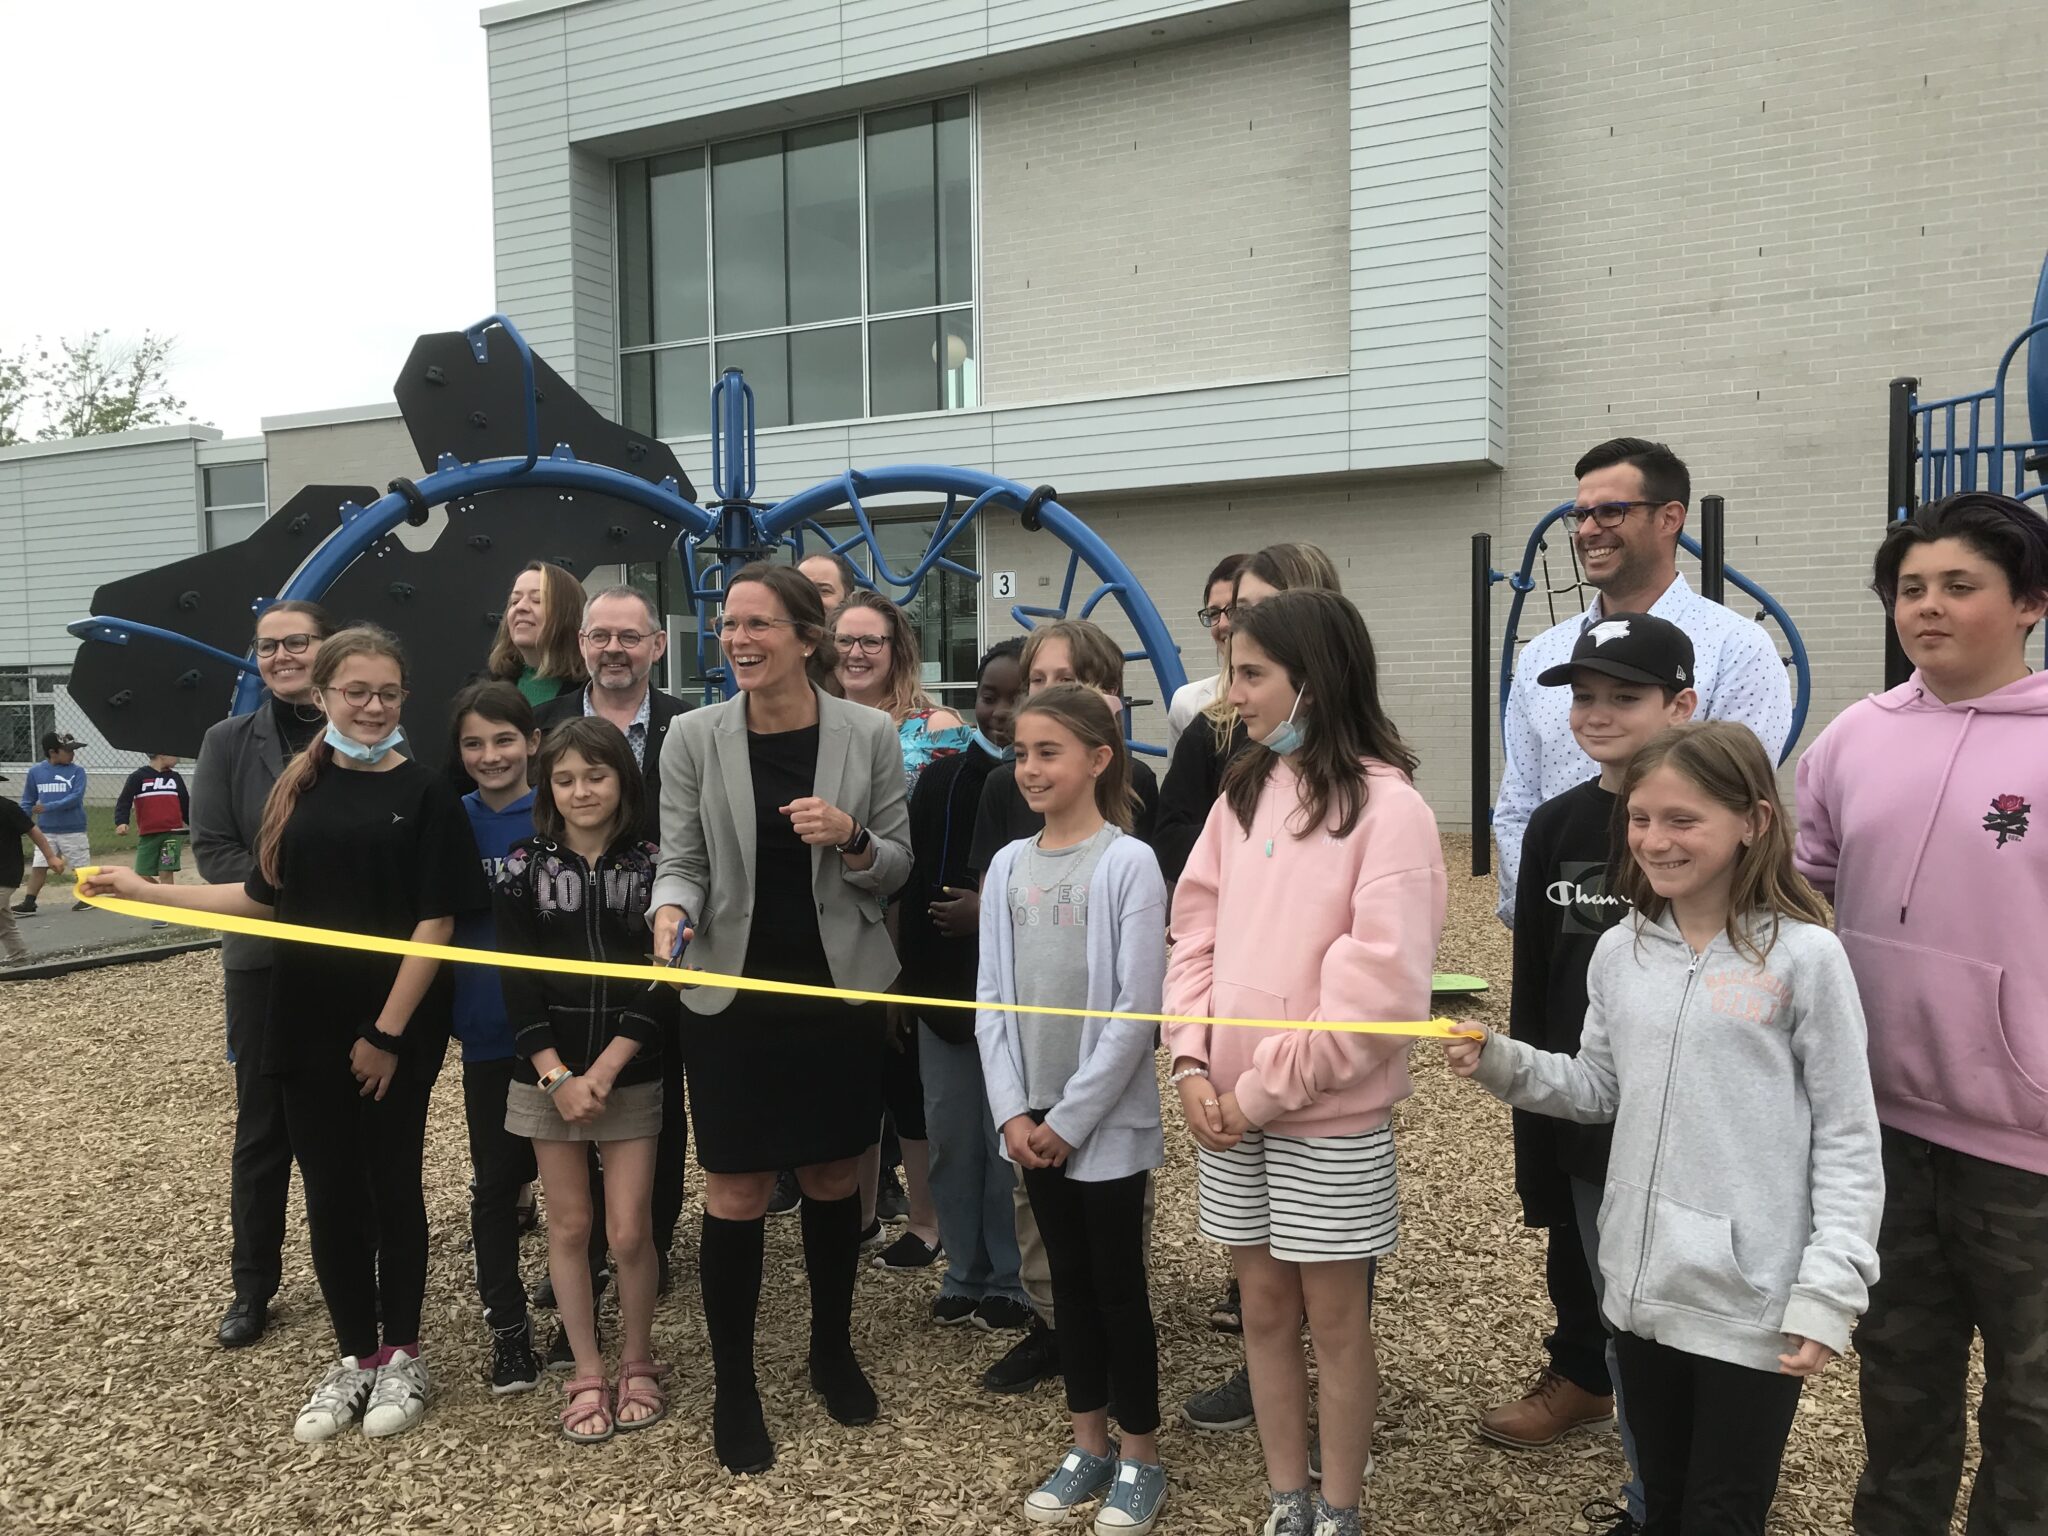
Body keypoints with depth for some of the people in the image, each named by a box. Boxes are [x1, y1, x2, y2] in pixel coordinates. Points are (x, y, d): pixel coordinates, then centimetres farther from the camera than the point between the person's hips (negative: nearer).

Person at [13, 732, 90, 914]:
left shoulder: (77, 771, -5)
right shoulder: (35, 772, 2)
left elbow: (76, 797, -16)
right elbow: (28, 802, 11)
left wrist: (49, 807, -23)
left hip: (73, 829, -2)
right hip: (46, 831, 2)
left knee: (81, 866, 6)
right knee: (39, 867, 1)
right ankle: (28, 904, 5)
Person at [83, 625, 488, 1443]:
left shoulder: (425, 795, -7)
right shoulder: (297, 788, 6)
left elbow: (436, 923, -10)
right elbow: (264, 900, 13)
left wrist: (388, 1030, -14)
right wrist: (144, 890, 8)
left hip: (397, 1029, -4)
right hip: (310, 1027, 4)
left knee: (391, 1186, 8)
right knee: (330, 1191, 10)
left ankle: (402, 1354, 24)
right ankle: (354, 1356, 26)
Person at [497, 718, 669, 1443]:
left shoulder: (651, 865, -1)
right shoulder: (526, 865, 0)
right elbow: (517, 978, -3)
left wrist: (606, 1069, -14)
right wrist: (556, 1076, -11)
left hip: (630, 1076, -1)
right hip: (548, 1076, 1)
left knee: (630, 1230, 0)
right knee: (569, 1225, 8)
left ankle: (638, 1365, 21)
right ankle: (586, 1374, 22)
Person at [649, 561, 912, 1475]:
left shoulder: (868, 734, -5)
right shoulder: (694, 737, -4)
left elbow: (896, 868, 1)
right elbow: (681, 862, -2)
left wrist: (852, 839, -20)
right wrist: (673, 911, -23)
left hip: (841, 990, 1)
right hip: (733, 996, -1)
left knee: (834, 1179, 15)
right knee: (735, 1195, 5)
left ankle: (832, 1349, 37)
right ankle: (733, 1389, 23)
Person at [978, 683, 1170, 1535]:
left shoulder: (1128, 863, -12)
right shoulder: (1008, 865, 4)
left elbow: (1136, 1009, -15)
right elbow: (991, 1000, 5)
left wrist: (1072, 1117, -14)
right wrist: (1013, 1111, -4)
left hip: (1107, 1121, -5)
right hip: (1034, 1122, 5)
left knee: (1118, 1283, 6)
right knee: (1069, 1277, 16)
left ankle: (1140, 1458, 23)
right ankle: (1089, 1443, 31)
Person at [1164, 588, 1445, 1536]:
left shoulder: (1388, 806, -13)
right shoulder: (1243, 794, 7)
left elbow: (1379, 984, -18)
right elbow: (1196, 932, 7)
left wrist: (1266, 1087, -16)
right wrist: (1193, 1061, -7)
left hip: (1329, 1112, -5)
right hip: (1229, 1107, 6)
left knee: (1334, 1314, 9)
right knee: (1264, 1305, 15)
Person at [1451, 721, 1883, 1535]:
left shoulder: (1804, 957, -11)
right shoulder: (1620, 952, 4)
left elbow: (1847, 1140, -9)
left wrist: (1829, 1291, -14)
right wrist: (1502, 1063, -4)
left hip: (1755, 1305, -5)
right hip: (1641, 1288, 5)